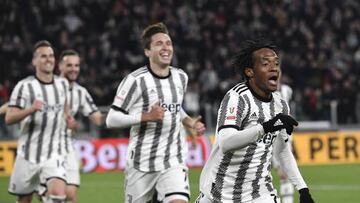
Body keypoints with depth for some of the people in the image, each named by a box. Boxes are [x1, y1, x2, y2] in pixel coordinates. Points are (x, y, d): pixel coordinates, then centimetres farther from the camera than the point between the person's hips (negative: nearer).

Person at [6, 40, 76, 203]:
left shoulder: (63, 84, 6)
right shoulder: (25, 86, -8)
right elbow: (9, 118, -14)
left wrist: (68, 118, 7)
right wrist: (31, 109, -31)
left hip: (53, 154, 2)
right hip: (28, 154, -2)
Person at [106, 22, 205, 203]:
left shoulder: (181, 77, 8)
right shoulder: (135, 80, -11)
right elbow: (111, 120, -13)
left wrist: (191, 123, 9)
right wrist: (147, 116, -23)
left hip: (173, 162, 3)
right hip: (141, 163, -3)